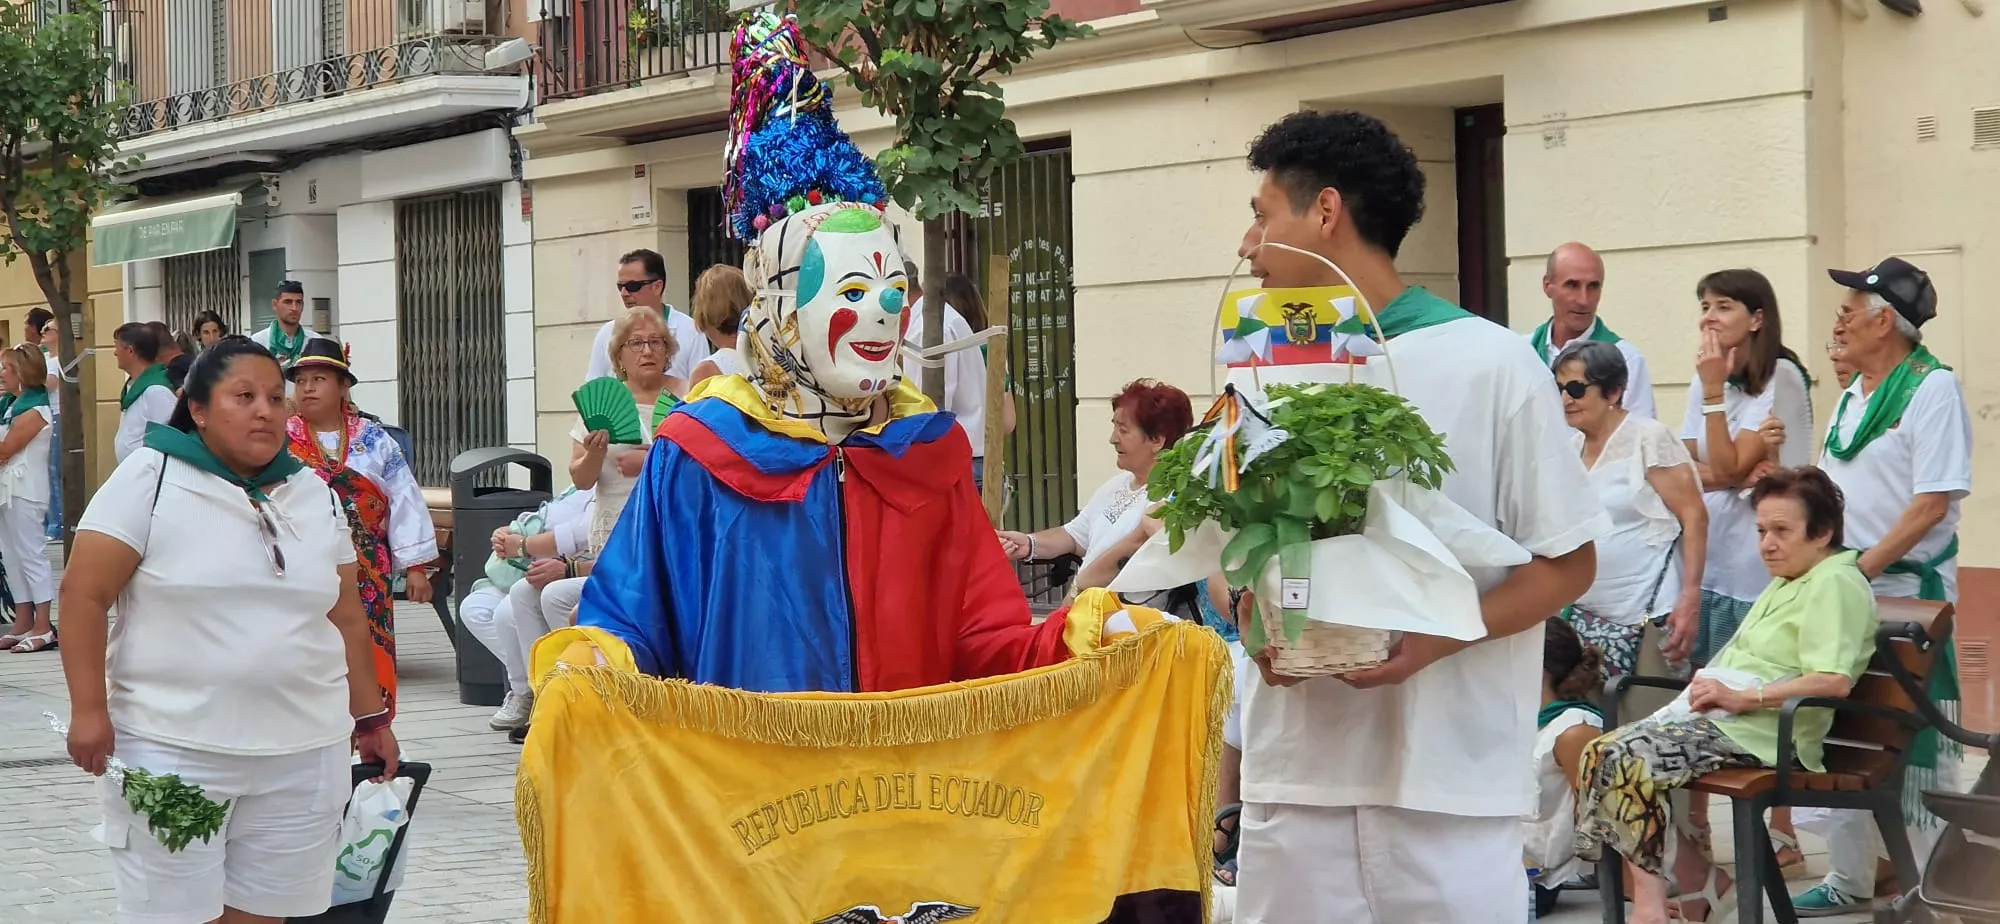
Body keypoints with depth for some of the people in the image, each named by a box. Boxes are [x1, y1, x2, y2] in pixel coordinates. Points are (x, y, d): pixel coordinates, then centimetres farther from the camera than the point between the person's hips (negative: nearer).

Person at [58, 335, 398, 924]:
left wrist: (370, 719, 17)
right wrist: (89, 709, -14)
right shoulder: (151, 479, -4)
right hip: (172, 747, -4)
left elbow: (347, 617, 17)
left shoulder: (314, 495, 12)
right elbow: (84, 594, -7)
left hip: (303, 753, 4)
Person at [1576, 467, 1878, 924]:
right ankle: (1700, 883, -8)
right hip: (1723, 716, 11)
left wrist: (1741, 697, -20)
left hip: (1761, 732, -11)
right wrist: (1713, 684, 7)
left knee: (1631, 761, -27)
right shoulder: (1787, 581, 24)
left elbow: (1833, 681, -22)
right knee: (1600, 754, -6)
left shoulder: (1834, 582, -9)